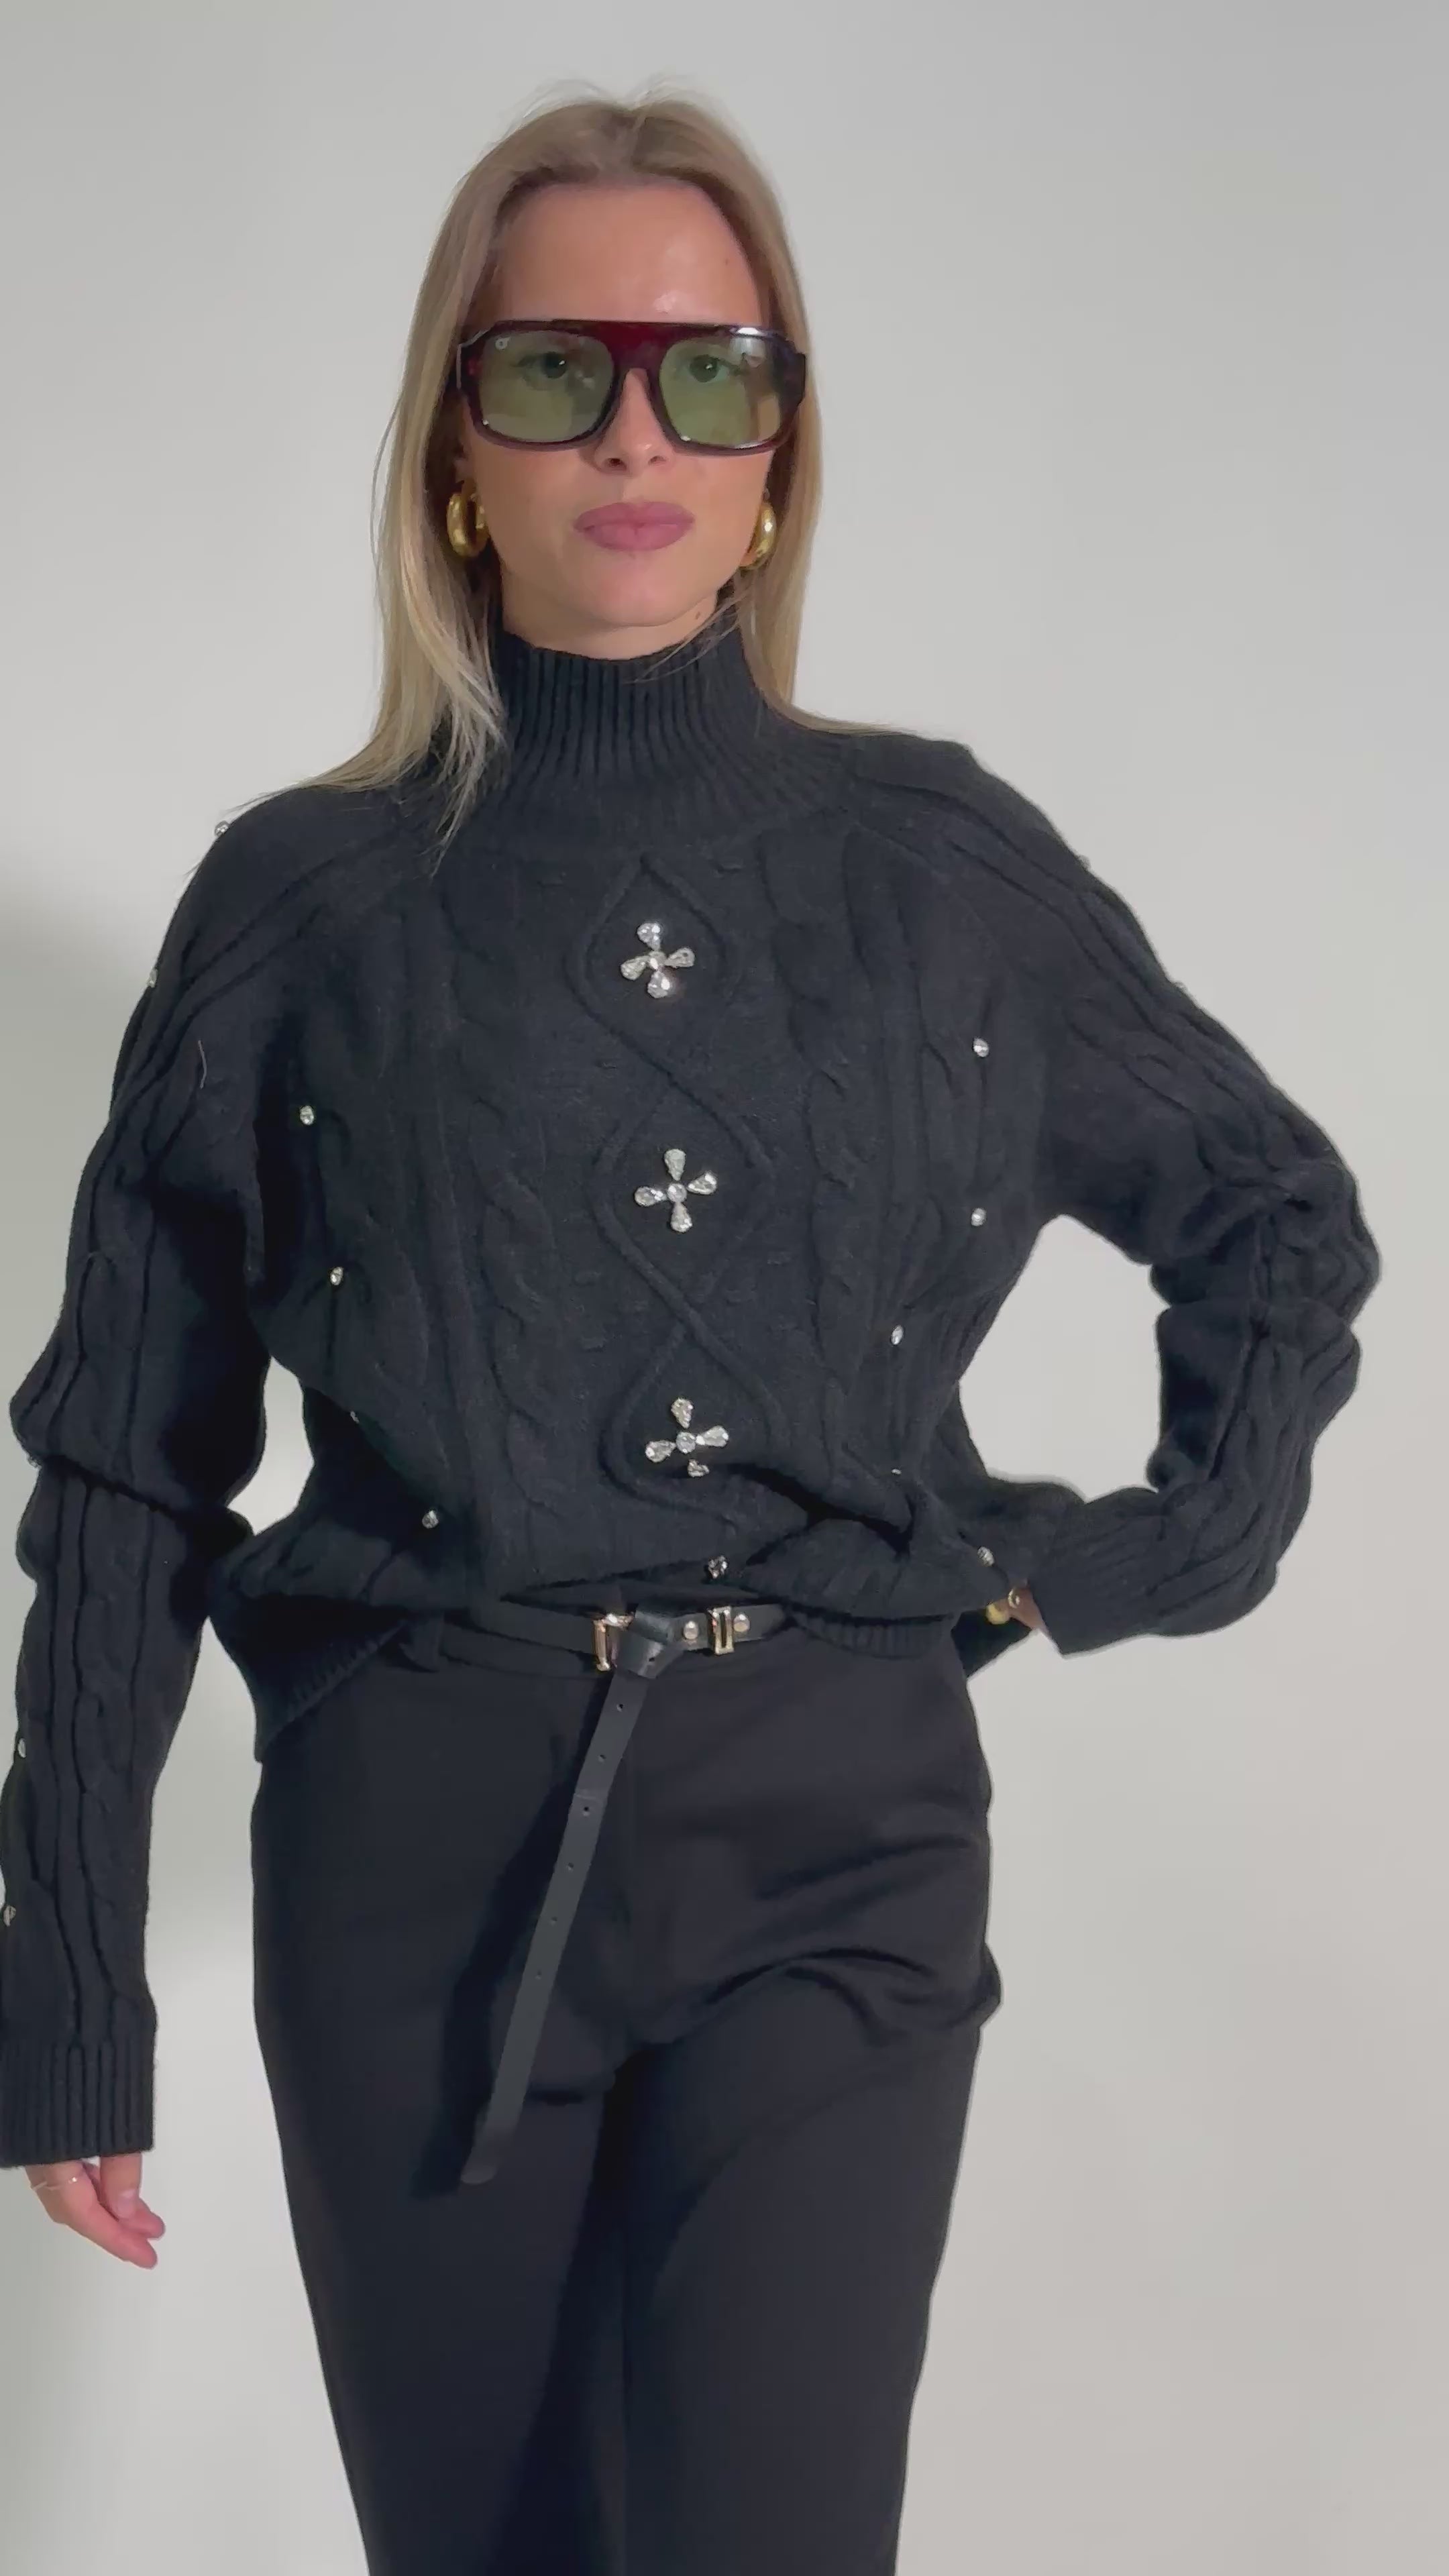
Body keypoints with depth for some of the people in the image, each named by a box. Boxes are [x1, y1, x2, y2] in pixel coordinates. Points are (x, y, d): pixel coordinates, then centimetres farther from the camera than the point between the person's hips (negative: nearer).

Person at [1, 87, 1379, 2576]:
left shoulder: (949, 867, 5)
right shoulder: (305, 899, 2)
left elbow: (1281, 1221, 20)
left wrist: (1168, 1548, 5)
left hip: (838, 1838, 0)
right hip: (414, 1849, 0)